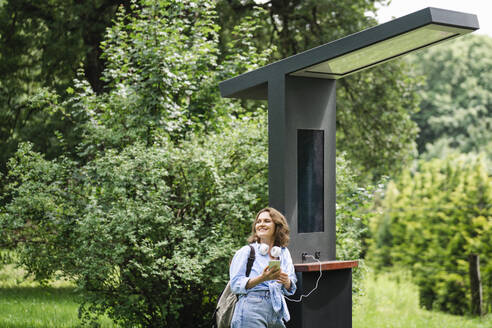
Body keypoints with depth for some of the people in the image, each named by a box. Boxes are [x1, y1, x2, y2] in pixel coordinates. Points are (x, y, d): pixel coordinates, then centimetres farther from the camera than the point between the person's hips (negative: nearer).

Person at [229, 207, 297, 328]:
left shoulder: (284, 252, 15)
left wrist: (286, 281, -7)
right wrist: (262, 278, -19)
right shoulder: (246, 251, 2)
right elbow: (235, 285, -6)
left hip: (276, 313, 4)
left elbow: (289, 290, 15)